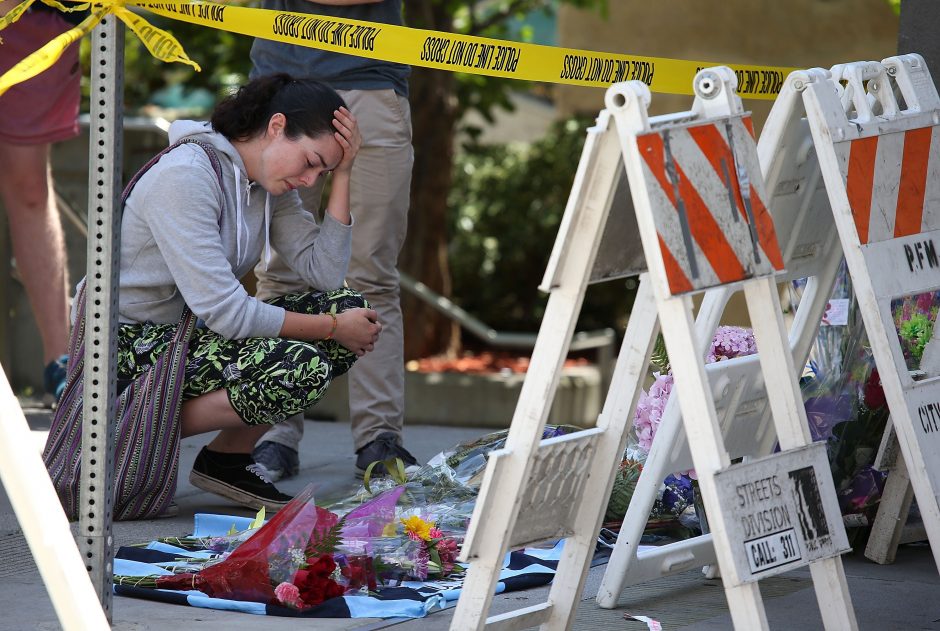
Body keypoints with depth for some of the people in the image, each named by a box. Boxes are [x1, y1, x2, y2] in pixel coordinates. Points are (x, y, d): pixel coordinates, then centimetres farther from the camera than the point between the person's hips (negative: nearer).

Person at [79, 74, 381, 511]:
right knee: (302, 367, -28)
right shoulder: (184, 176, -22)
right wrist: (332, 328, -18)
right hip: (130, 343, -9)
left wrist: (341, 176, -8)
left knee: (352, 308, -3)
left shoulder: (268, 183, 5)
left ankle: (228, 459, 4)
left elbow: (325, 273, -5)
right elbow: (224, 311, -26)